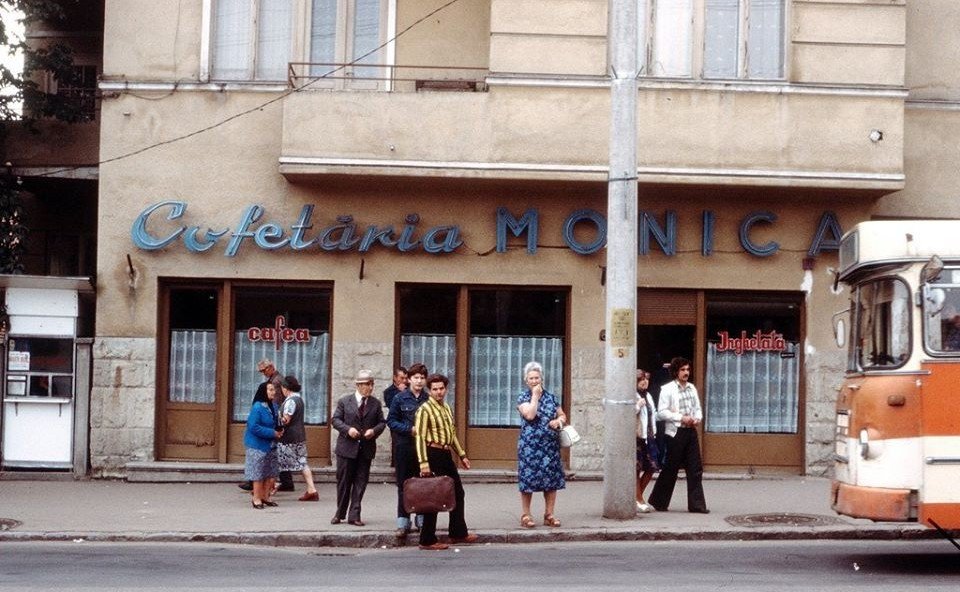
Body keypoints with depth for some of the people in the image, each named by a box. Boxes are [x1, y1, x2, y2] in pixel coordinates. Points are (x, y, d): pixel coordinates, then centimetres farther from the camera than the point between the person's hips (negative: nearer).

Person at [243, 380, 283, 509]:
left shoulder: (273, 406, 7)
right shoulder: (257, 408, -18)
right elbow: (253, 427, -23)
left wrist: (279, 431, -2)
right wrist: (272, 433, -21)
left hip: (270, 445, 8)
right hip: (258, 446, -8)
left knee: (272, 473, 11)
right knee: (258, 474, 0)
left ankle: (265, 497, 24)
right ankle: (256, 499, 11)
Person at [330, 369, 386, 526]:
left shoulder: (376, 403, 7)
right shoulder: (344, 401, 2)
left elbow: (382, 422, 9)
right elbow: (336, 420, 0)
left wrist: (374, 431, -12)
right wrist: (348, 429, -16)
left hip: (366, 448, 2)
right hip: (347, 448, -2)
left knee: (360, 482, 2)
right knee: (344, 481, 4)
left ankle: (354, 515, 6)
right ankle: (340, 514, 17)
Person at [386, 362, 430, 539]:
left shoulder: (429, 399, 4)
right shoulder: (400, 398, 1)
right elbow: (391, 421, 1)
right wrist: (409, 429, -11)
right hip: (404, 446, -1)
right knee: (404, 485, 1)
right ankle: (403, 521, 4)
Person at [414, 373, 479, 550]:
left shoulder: (446, 408, 15)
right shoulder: (425, 409, -12)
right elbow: (420, 437, -18)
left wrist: (462, 455, 22)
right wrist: (423, 463, -25)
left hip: (446, 454, 9)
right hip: (434, 454, -9)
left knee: (457, 493, 16)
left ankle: (458, 533, 30)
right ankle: (427, 541, 2)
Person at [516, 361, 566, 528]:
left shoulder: (551, 397, 10)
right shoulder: (523, 398, -1)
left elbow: (563, 415, 18)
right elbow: (530, 415, -19)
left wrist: (559, 421, -5)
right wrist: (535, 395, -12)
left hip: (550, 445, 4)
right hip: (529, 445, -4)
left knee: (552, 479, 4)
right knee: (528, 478, -2)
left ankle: (549, 515, 13)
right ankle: (525, 515, 7)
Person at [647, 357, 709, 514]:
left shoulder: (692, 388, 15)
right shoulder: (667, 389, -5)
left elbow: (697, 408, 19)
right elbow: (661, 412, -10)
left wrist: (698, 418, -3)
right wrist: (681, 418, -17)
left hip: (691, 431, 6)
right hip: (676, 432, -6)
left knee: (695, 469, 1)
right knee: (670, 469, 2)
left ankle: (696, 504, 4)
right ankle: (658, 501, 16)